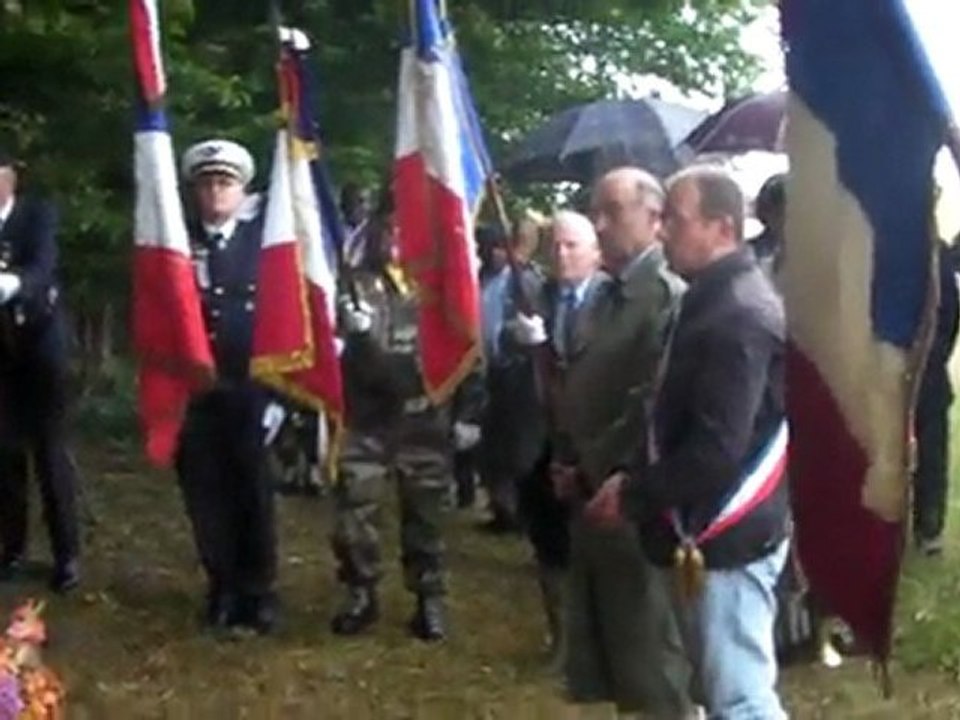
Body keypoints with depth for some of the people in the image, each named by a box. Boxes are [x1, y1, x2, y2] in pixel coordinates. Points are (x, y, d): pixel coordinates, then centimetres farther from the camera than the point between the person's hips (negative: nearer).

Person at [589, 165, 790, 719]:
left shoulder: (738, 317, -21)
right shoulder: (719, 299, 13)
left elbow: (716, 450, -27)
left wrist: (633, 493, -16)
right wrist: (638, 481, 11)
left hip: (725, 537, -10)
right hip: (714, 530, 10)